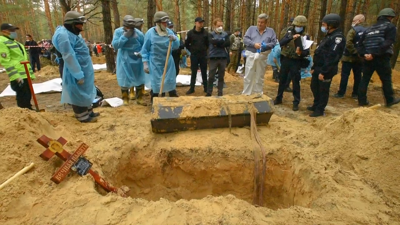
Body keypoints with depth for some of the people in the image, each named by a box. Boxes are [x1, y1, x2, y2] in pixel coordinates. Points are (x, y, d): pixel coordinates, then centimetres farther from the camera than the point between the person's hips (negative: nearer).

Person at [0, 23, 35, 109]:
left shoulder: (13, 41, 21)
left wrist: (30, 72, 22)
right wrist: (16, 76, -23)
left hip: (25, 74, 9)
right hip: (18, 76, -9)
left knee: (28, 96, 17)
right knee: (23, 98, -7)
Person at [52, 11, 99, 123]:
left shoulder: (73, 33, 14)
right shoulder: (64, 35, -18)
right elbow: (69, 57, -23)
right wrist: (78, 75, -24)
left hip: (84, 69, 10)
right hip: (76, 70, -10)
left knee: (85, 92, 18)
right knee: (79, 94, 2)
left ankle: (88, 112, 31)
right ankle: (83, 116, 12)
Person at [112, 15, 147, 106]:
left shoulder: (139, 33, -6)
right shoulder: (118, 31, -6)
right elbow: (115, 45, -14)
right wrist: (124, 36, -21)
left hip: (137, 59, 1)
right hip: (124, 60, -1)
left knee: (139, 79, 5)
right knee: (124, 79, 5)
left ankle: (139, 98, 20)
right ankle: (125, 98, 21)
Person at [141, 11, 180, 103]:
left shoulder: (169, 32, 1)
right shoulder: (150, 33, -8)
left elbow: (176, 47, 2)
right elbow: (145, 50, -3)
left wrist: (174, 40, -19)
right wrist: (145, 63, -8)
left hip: (168, 63, 3)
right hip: (155, 64, -3)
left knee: (171, 82, 10)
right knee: (155, 84, 5)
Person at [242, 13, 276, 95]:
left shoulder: (271, 31, 10)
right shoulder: (251, 28, 8)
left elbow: (273, 43, 3)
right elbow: (245, 39, -1)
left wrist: (265, 45, -16)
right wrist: (254, 44, -16)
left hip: (262, 56, 1)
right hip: (251, 55, -1)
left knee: (260, 77, 9)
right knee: (248, 76, 0)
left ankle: (258, 94, 21)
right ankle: (246, 94, 9)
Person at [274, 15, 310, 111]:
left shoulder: (305, 37, -3)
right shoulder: (289, 32, 1)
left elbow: (307, 52, -6)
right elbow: (281, 43, -15)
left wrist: (301, 53, -28)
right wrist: (291, 37, -27)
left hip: (296, 62, -2)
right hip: (285, 59, 2)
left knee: (296, 82, 0)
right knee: (282, 80, 12)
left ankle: (296, 102, 9)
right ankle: (279, 98, 27)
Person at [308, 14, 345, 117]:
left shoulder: (338, 37, -16)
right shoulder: (328, 36, 16)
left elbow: (332, 57, -23)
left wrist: (323, 72, -25)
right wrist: (314, 67, 18)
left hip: (326, 70, -10)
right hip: (318, 68, 10)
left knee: (323, 91, 1)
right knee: (314, 87, 18)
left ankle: (320, 110, 13)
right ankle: (316, 105, 34)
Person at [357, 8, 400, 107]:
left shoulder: (370, 28, 18)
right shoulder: (390, 26, 0)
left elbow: (361, 42, 10)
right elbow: (388, 43, -14)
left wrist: (365, 54, 1)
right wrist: (375, 54, -17)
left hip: (368, 58, 5)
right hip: (381, 58, -5)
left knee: (365, 79, 9)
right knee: (386, 79, 8)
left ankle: (362, 100, 8)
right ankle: (390, 100, 21)